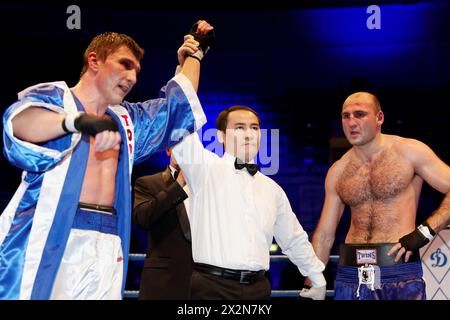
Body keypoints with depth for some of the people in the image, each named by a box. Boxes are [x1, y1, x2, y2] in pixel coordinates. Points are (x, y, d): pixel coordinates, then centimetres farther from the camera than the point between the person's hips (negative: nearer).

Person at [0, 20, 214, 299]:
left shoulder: (128, 119, 24)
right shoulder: (51, 96, 4)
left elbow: (178, 103, 36)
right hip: (44, 239, -5)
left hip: (106, 247, 5)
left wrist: (194, 53, 42)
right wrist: (79, 121, -37)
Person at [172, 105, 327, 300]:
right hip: (212, 285, -4)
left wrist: (318, 279, 29)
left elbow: (294, 239, 26)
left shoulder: (272, 189, 17)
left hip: (258, 287, 5)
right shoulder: (206, 168, 2)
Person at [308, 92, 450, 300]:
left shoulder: (408, 152, -1)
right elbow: (324, 235, 13)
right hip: (351, 273, 3)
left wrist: (424, 232, -15)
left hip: (401, 270, -3)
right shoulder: (338, 171, 10)